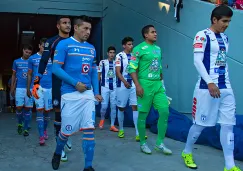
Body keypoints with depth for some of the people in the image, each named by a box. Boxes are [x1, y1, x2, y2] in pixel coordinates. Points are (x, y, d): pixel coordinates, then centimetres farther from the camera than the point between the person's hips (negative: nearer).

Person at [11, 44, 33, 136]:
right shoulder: (16, 62, 9)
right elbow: (14, 75, 14)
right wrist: (12, 88, 9)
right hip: (19, 88, 0)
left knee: (28, 108, 0)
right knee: (19, 107, -3)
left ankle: (26, 129, 8)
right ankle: (20, 124, 23)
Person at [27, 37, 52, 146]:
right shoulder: (32, 58, 5)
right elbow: (29, 74, 10)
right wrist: (28, 88, 7)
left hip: (49, 87, 1)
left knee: (47, 110, 9)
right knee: (40, 110, -7)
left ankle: (45, 130, 31)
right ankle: (41, 136, -4)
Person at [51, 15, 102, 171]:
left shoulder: (91, 48, 12)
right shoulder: (64, 44, -5)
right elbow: (56, 68, -11)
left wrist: (96, 92, 8)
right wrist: (76, 83, -15)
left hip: (88, 94, 5)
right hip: (70, 94, -4)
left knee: (89, 129, 0)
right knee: (67, 130, 6)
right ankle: (57, 154, 36)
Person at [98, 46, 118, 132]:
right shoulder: (102, 62, 0)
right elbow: (99, 75, 3)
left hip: (114, 87, 3)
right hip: (105, 87, -2)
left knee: (113, 106, 3)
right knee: (104, 106, -4)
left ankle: (112, 125, 11)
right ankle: (102, 119, 26)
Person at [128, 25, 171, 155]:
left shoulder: (158, 49, 15)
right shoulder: (139, 49, -7)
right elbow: (132, 68, -12)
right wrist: (137, 85, -19)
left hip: (158, 84, 7)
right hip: (145, 84, -6)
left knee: (165, 111, 0)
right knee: (143, 114, 2)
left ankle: (160, 143, 11)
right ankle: (142, 143, 17)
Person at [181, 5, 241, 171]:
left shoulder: (225, 38, 17)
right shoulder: (202, 36, -6)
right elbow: (197, 61, -15)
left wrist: (226, 82, 15)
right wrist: (210, 83, -23)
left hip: (226, 88, 7)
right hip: (207, 87, -7)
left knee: (228, 125, 3)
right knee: (200, 124, 3)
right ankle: (187, 152, 27)